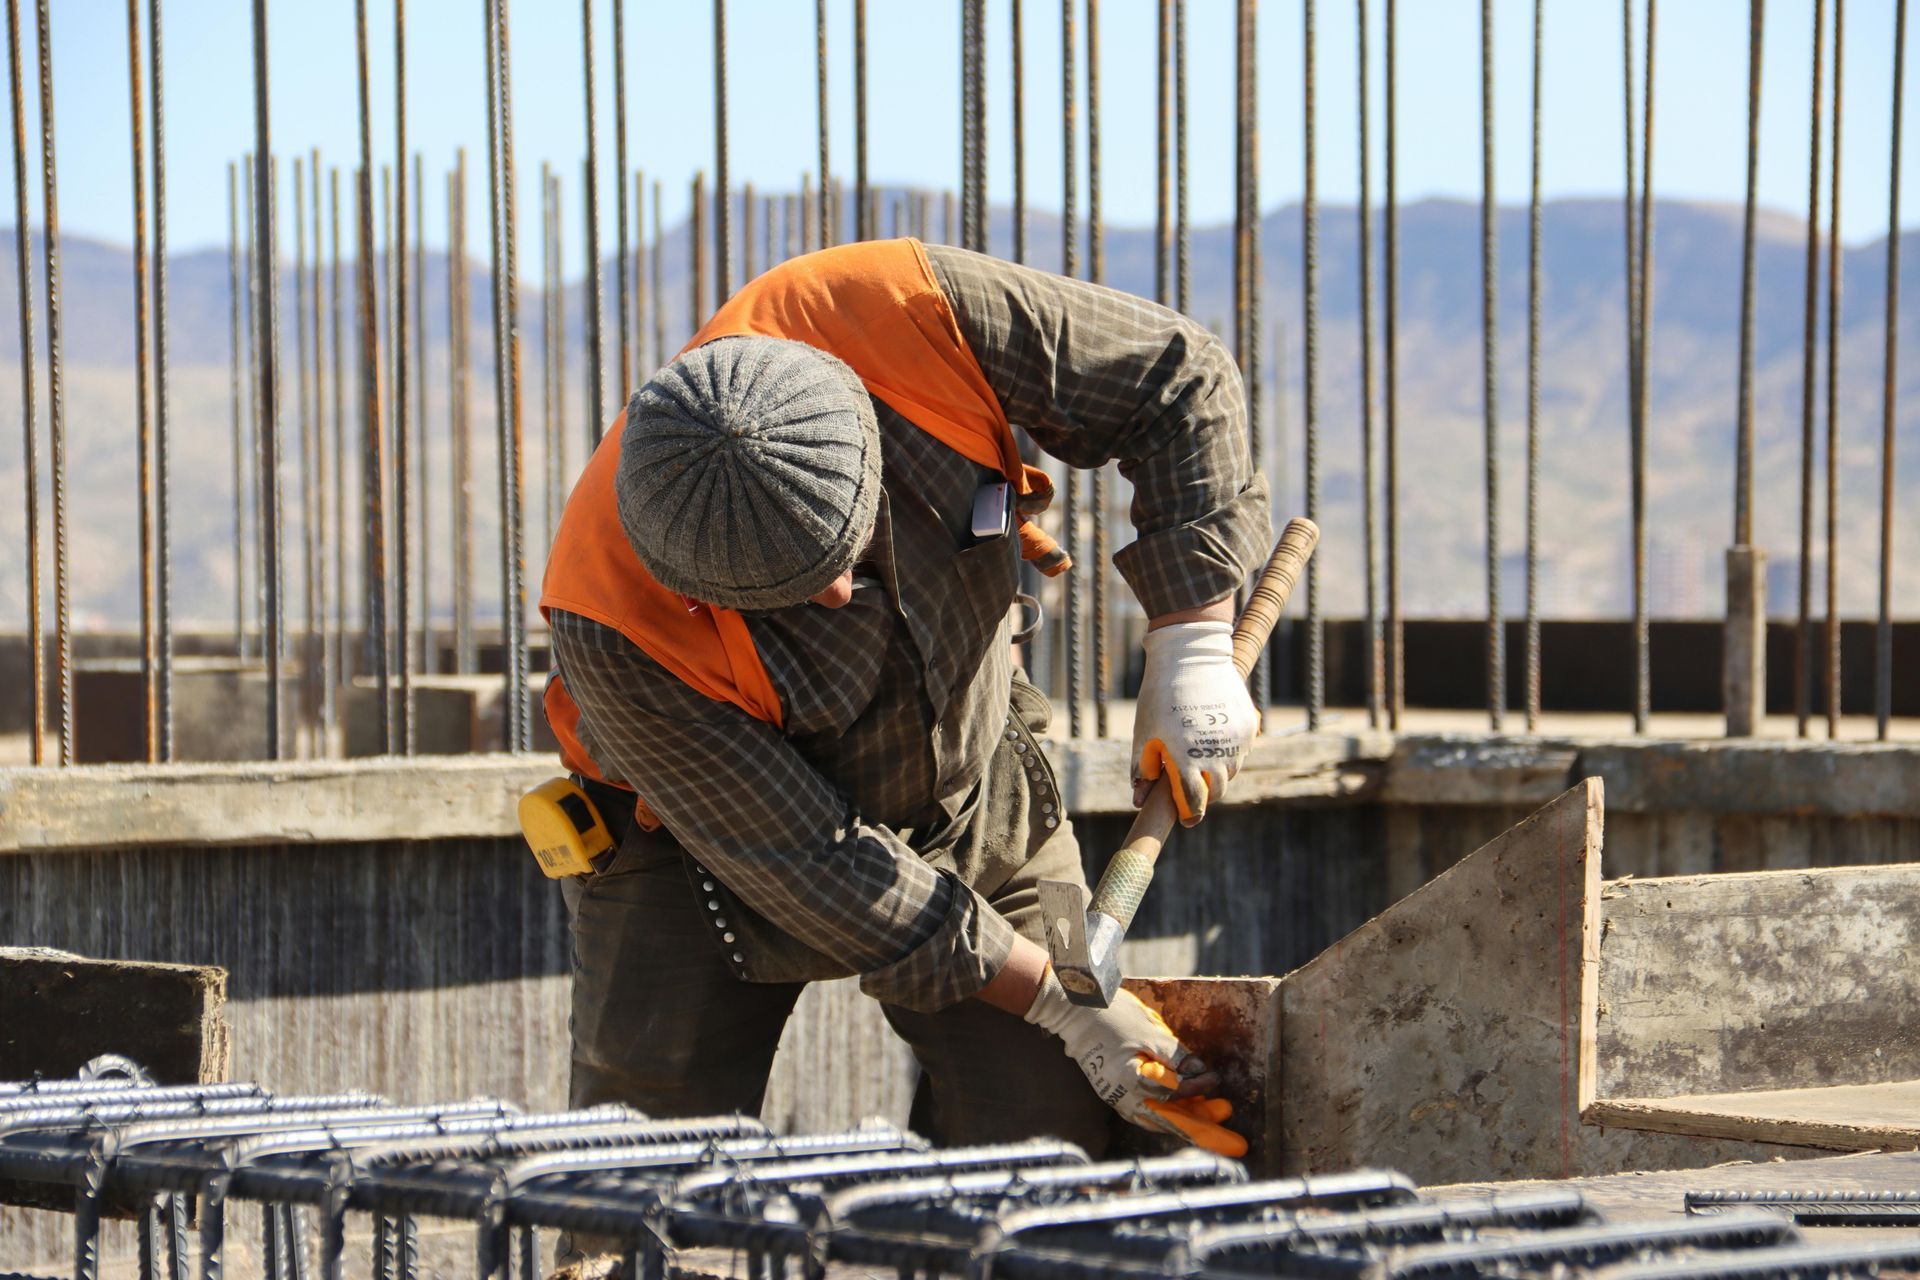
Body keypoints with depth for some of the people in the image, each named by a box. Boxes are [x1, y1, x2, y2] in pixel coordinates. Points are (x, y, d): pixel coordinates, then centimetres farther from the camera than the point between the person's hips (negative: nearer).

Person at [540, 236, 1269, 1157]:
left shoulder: (915, 315, -32)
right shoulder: (615, 630, -37)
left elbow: (1175, 379, -16)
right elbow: (811, 866, -29)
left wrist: (1191, 648, -23)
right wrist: (1057, 1001, -25)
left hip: (971, 781, 3)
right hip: (701, 853, -3)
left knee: (1049, 1132, -6)